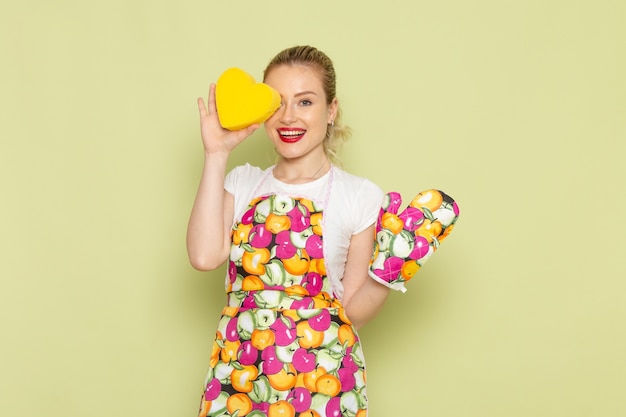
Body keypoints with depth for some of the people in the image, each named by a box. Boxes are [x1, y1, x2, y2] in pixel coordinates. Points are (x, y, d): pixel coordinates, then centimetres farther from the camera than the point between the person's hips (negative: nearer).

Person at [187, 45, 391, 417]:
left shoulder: (360, 196, -2)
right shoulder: (243, 184, 6)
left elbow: (354, 311, -1)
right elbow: (205, 255, -13)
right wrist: (217, 155, -7)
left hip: (322, 378, -2)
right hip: (241, 373, 2)